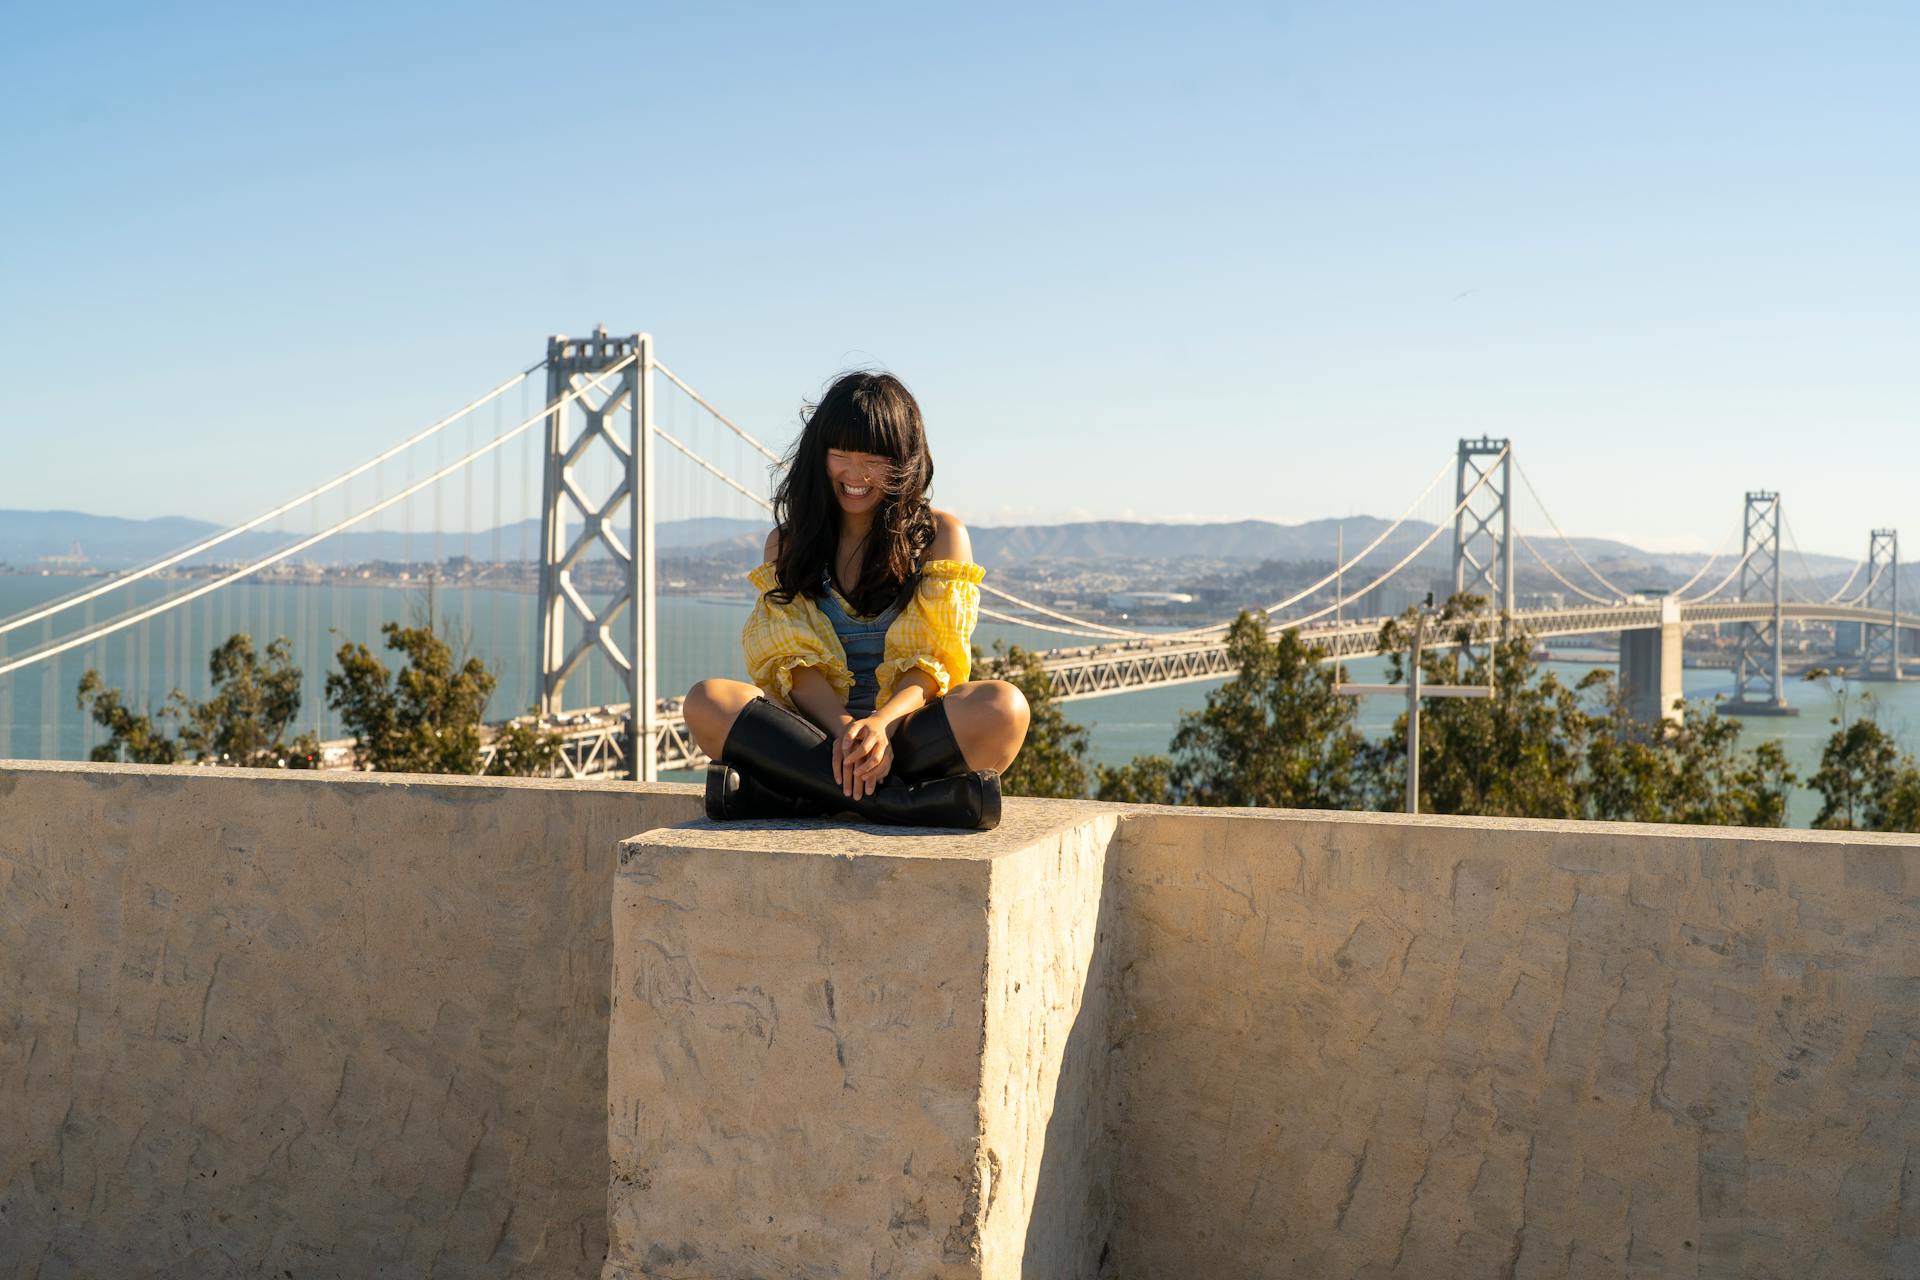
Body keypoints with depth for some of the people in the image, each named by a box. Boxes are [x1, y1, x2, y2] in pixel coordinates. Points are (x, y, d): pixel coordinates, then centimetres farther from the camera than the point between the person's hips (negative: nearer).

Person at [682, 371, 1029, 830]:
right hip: (815, 728, 2)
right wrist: (845, 730, -24)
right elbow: (793, 663, -1)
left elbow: (934, 662, -5)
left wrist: (881, 723, -28)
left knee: (1003, 706, -33)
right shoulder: (788, 543, 13)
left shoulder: (941, 536, 8)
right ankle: (905, 801, -37)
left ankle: (790, 795, -36)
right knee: (707, 702, -27)